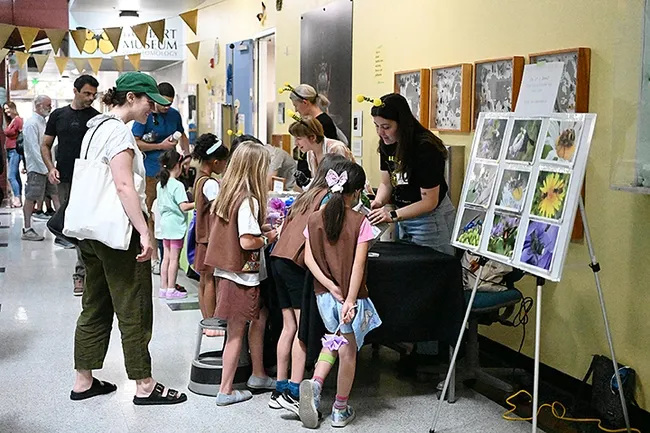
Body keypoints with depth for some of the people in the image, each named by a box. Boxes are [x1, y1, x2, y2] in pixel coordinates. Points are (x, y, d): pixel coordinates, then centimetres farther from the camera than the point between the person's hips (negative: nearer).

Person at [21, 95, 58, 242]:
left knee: (56, 194, 6)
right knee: (31, 199, -2)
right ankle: (27, 230, 4)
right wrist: (45, 168, -20)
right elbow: (34, 148, -18)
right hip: (37, 168, -9)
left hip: (48, 167, 9)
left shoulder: (43, 122, 15)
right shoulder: (31, 123, -12)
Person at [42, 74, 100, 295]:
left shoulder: (97, 118, 1)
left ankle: (81, 274, -5)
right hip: (64, 179, 3)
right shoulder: (58, 115, 9)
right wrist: (50, 168, -3)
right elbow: (46, 145, 13)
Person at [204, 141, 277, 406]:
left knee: (261, 316, 20)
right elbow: (247, 241, -25)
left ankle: (258, 375, 28)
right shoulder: (249, 201, -19)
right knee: (237, 332, 2)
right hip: (242, 275, -8)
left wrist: (261, 230, 11)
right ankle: (226, 391, 12)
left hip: (226, 271, 8)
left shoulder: (226, 194, 6)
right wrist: (268, 238, -8)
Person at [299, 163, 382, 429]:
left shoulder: (315, 219, -1)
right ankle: (340, 410, 20)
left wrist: (329, 285, -8)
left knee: (333, 341, 25)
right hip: (350, 296, -4)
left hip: (324, 295, 4)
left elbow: (308, 258, -4)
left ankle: (315, 383, 3)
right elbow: (358, 265, -18)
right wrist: (350, 300, -18)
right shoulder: (360, 222, -13)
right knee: (348, 350, 10)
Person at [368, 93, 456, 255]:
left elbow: (429, 202, -23)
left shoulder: (424, 147, -25)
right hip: (405, 216, 7)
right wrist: (378, 203, -14)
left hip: (430, 218, -7)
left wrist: (393, 215, -29)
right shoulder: (387, 144, -3)